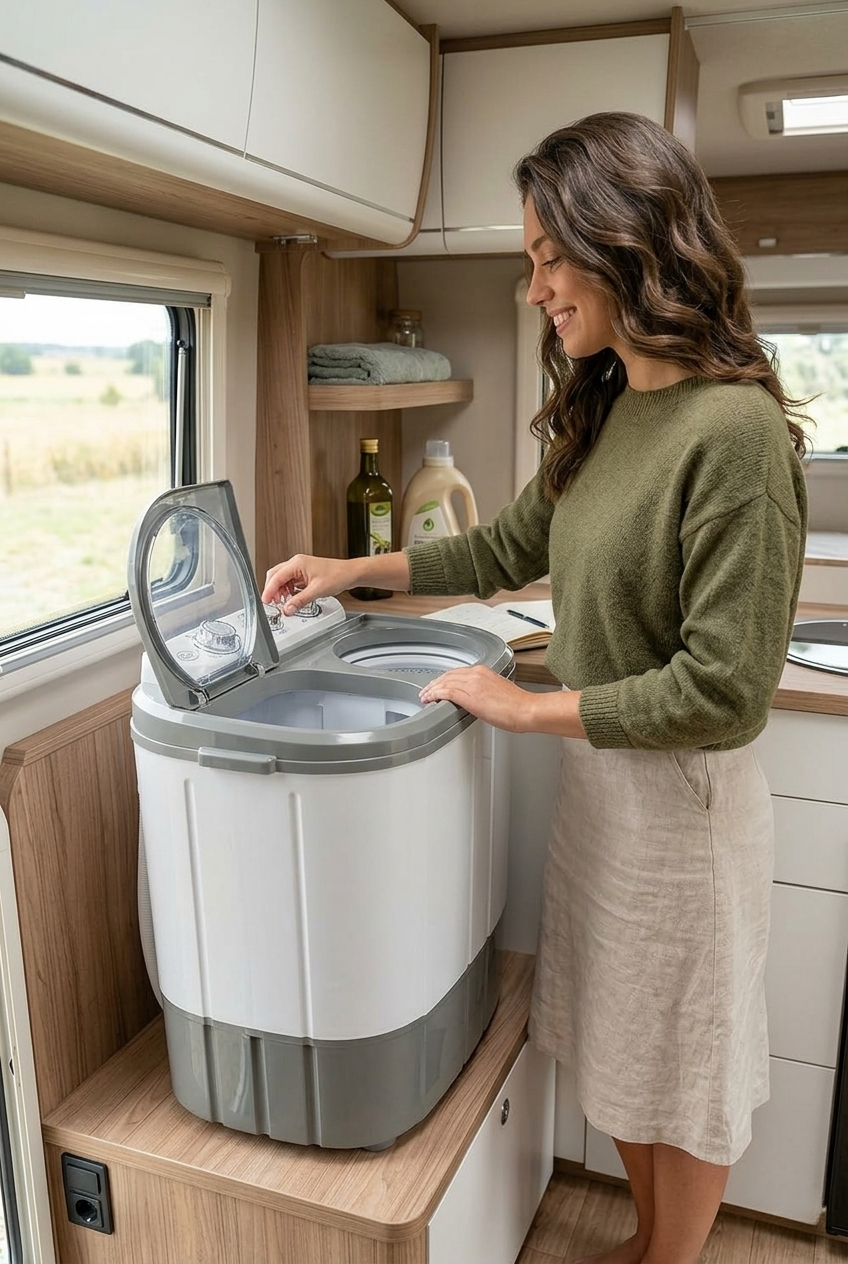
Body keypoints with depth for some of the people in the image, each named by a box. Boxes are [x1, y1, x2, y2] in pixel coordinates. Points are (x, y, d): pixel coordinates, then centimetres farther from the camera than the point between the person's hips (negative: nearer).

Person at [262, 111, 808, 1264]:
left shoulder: (734, 429, -23)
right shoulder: (605, 412, 3)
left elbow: (724, 692, -24)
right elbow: (513, 546, 16)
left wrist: (526, 708, -18)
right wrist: (350, 571, 13)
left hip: (680, 797, -8)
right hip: (595, 774, 8)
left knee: (682, 1071, 16)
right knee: (618, 1046, 24)